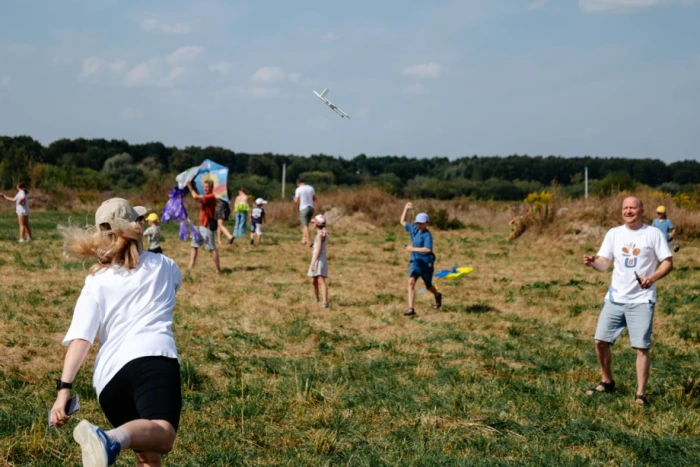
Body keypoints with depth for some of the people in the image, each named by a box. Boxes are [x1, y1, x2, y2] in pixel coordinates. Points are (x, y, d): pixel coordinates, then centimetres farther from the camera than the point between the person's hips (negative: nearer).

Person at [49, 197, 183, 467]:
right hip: (153, 357, -3)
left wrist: (64, 387, -1)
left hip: (109, 374, 3)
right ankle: (111, 440, -59)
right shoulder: (163, 265, 23)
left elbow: (81, 337, 4)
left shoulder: (96, 281, 20)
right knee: (162, 435, -27)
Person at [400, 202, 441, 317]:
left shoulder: (427, 235, -16)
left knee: (428, 286, 14)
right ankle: (411, 308, -20)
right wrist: (406, 209, 5)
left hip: (426, 263, -5)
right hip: (415, 261, 5)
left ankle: (437, 296, 50)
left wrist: (413, 249, -25)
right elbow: (403, 222, 16)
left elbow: (427, 249, -28)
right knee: (411, 282, -15)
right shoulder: (414, 229, 4)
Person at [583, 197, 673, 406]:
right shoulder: (613, 233, 7)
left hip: (641, 300, -4)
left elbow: (668, 262, -4)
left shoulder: (653, 234, -3)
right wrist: (593, 263, -21)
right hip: (615, 299, 4)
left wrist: (653, 278, -22)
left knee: (641, 347, -5)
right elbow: (603, 264, 2)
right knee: (601, 341, 4)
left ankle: (640, 393, 3)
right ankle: (607, 382, 24)